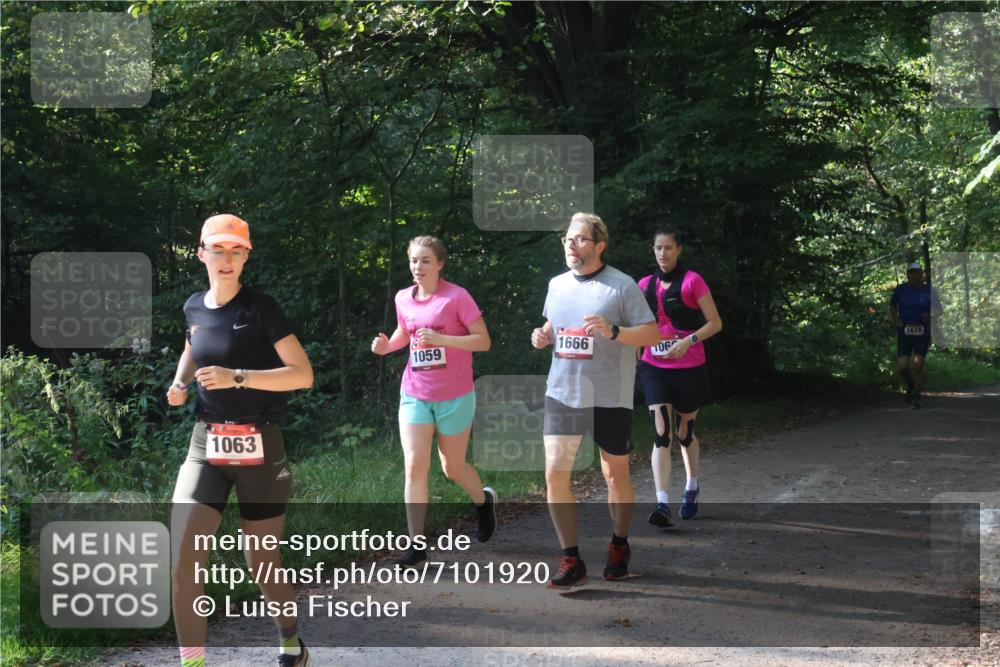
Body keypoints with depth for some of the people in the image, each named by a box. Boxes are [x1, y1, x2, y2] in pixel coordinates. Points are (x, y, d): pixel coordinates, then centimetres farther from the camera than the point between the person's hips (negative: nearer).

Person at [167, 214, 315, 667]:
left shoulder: (260, 308, -9)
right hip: (206, 446, 4)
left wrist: (237, 377, -24)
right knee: (183, 561, -12)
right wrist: (179, 383, 8)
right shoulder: (194, 307, 5)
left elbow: (303, 375, -15)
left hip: (258, 448, -3)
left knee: (261, 561, 8)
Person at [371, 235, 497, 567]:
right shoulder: (403, 299, 2)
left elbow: (483, 341, -13)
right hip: (414, 395, 3)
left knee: (453, 468, 10)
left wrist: (442, 339, -25)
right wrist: (387, 345, -2)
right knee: (414, 466, -8)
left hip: (454, 397, -3)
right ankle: (416, 544, -4)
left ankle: (484, 501, 44)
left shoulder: (457, 297, -13)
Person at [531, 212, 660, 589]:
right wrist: (542, 336, 2)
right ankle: (571, 563, 0)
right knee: (555, 473, -7)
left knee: (616, 475, 11)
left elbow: (653, 334, -10)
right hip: (562, 393, 4)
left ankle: (619, 547, 33)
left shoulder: (622, 286, -9)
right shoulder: (557, 285, 8)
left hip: (609, 398, -4)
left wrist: (613, 331, -26)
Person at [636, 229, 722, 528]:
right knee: (661, 434, -13)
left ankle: (692, 487, 39)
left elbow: (715, 323, -7)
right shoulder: (645, 285, 7)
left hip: (689, 367, -2)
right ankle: (662, 506, -21)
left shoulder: (692, 280, -6)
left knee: (685, 432, 13)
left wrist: (688, 341, -21)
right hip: (654, 368, 2)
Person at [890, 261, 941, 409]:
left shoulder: (928, 290, -1)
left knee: (918, 363, -12)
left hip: (923, 332, -1)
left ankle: (916, 394, 7)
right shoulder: (900, 289, 0)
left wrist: (930, 316, -12)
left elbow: (938, 309, 9)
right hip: (904, 331, 1)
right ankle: (910, 385, 25)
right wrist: (895, 319, 6)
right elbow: (892, 304, 20)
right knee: (902, 366, -8)